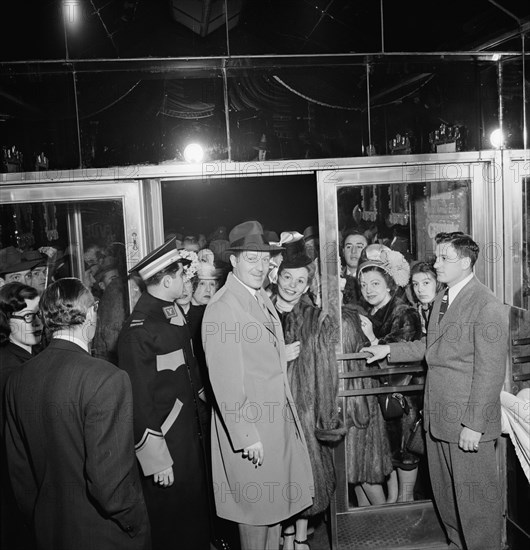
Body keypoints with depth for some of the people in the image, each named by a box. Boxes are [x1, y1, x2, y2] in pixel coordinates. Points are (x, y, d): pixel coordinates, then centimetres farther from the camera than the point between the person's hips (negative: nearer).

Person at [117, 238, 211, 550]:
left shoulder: (175, 310, 2)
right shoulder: (139, 330, -22)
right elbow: (139, 398, -20)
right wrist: (157, 460, -18)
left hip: (191, 428, 8)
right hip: (166, 439, -8)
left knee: (197, 508, 23)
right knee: (172, 518, 10)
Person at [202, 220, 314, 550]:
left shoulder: (262, 297, 9)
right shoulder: (221, 308, -19)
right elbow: (225, 380, -21)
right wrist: (246, 435, -20)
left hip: (279, 417, 8)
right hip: (249, 426, -8)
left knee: (276, 499, 20)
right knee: (256, 504, 9)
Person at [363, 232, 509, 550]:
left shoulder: (488, 306, -16)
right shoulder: (442, 299, 11)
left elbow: (490, 372, -18)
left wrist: (474, 424, -19)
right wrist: (390, 350, 12)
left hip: (468, 425, -8)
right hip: (438, 417, 8)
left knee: (475, 499, 7)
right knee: (445, 493, 20)